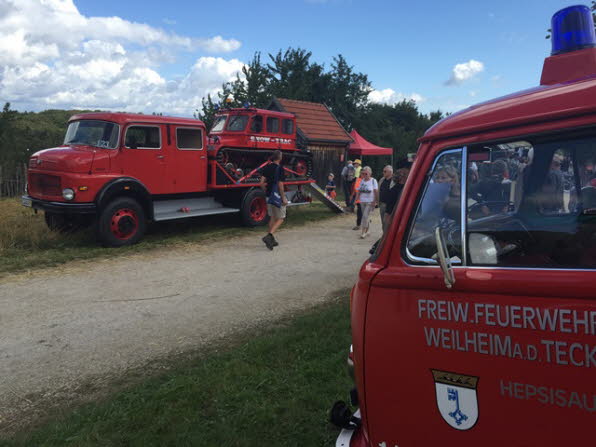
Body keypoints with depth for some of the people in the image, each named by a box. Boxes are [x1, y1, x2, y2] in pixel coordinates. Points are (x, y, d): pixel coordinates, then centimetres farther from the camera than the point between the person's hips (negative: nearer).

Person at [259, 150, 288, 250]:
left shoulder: (266, 168, 5)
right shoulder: (280, 169, -14)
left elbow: (262, 183, 2)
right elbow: (280, 185, -18)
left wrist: (266, 192, 16)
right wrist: (284, 198, -12)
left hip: (269, 196, 7)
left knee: (272, 218, 17)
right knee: (280, 218, 2)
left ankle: (272, 240, 19)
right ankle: (269, 236, -15)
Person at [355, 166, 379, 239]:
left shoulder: (373, 181, -5)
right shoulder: (362, 181, 10)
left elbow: (376, 191, -7)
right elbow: (359, 191, 12)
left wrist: (375, 201, -13)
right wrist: (356, 199, 3)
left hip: (370, 202, -5)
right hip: (362, 201, 5)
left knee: (365, 216, -14)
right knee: (365, 216, 13)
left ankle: (363, 232, -10)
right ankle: (366, 230, 25)